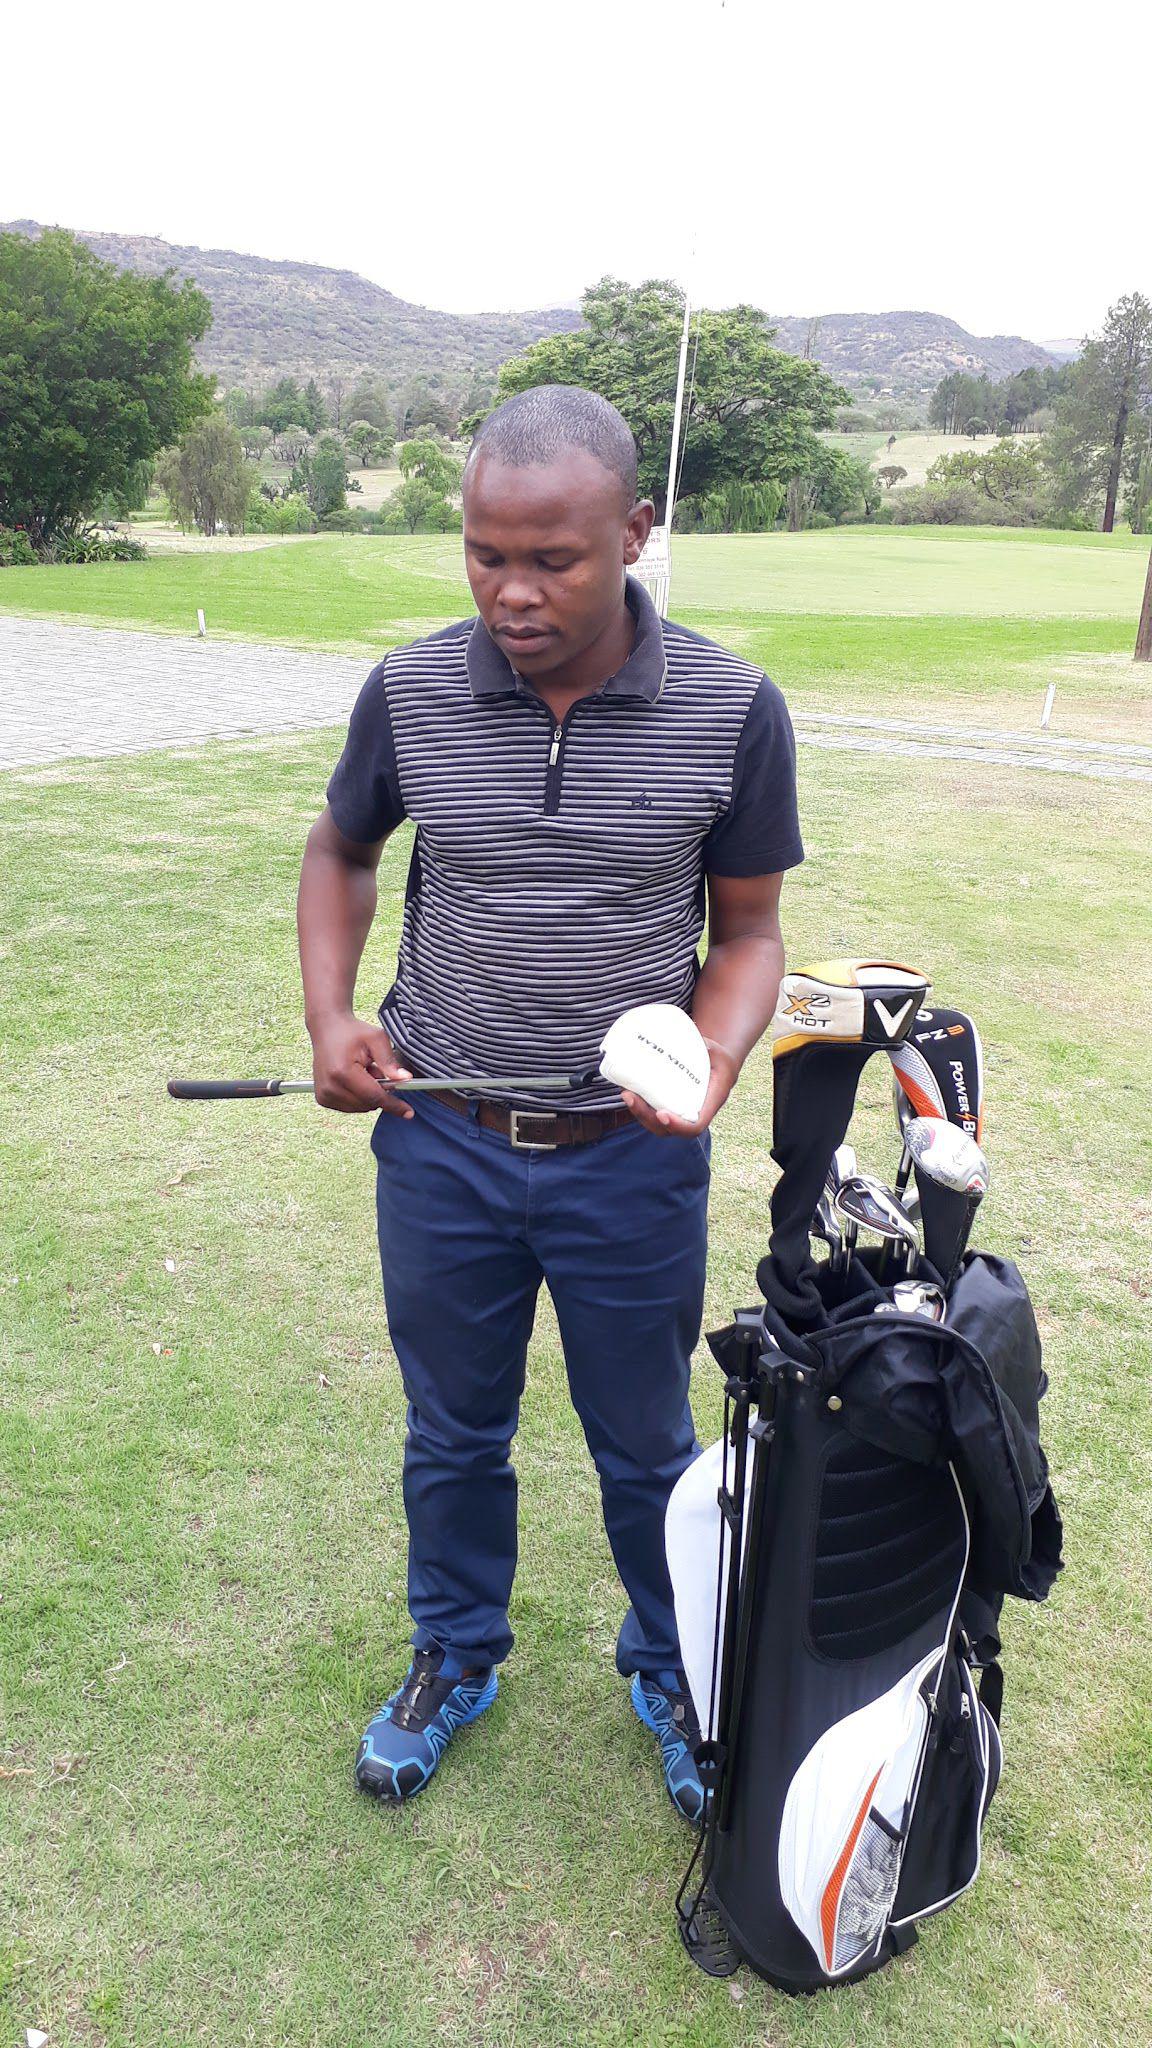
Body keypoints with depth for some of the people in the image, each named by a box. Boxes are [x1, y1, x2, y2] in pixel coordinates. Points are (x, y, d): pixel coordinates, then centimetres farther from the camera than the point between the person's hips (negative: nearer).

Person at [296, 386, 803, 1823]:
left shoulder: (732, 711, -11)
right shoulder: (409, 692, -7)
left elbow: (747, 927, -1)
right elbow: (341, 852, 11)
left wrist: (715, 1053, -21)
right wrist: (330, 1014, -4)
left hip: (634, 1161, -1)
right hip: (440, 1142, 2)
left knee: (646, 1448, 18)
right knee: (452, 1433, 21)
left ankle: (668, 1673, 47)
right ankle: (454, 1658, 49)